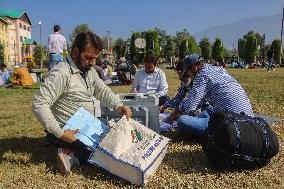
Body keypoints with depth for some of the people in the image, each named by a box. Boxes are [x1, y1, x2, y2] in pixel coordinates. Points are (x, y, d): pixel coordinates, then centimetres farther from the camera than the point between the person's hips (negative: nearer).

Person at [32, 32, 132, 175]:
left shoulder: (90, 70, 5)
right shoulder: (61, 73, -24)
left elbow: (103, 91, 3)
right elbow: (39, 105, -28)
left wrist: (119, 106, -17)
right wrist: (60, 134, -31)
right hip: (69, 132, -9)